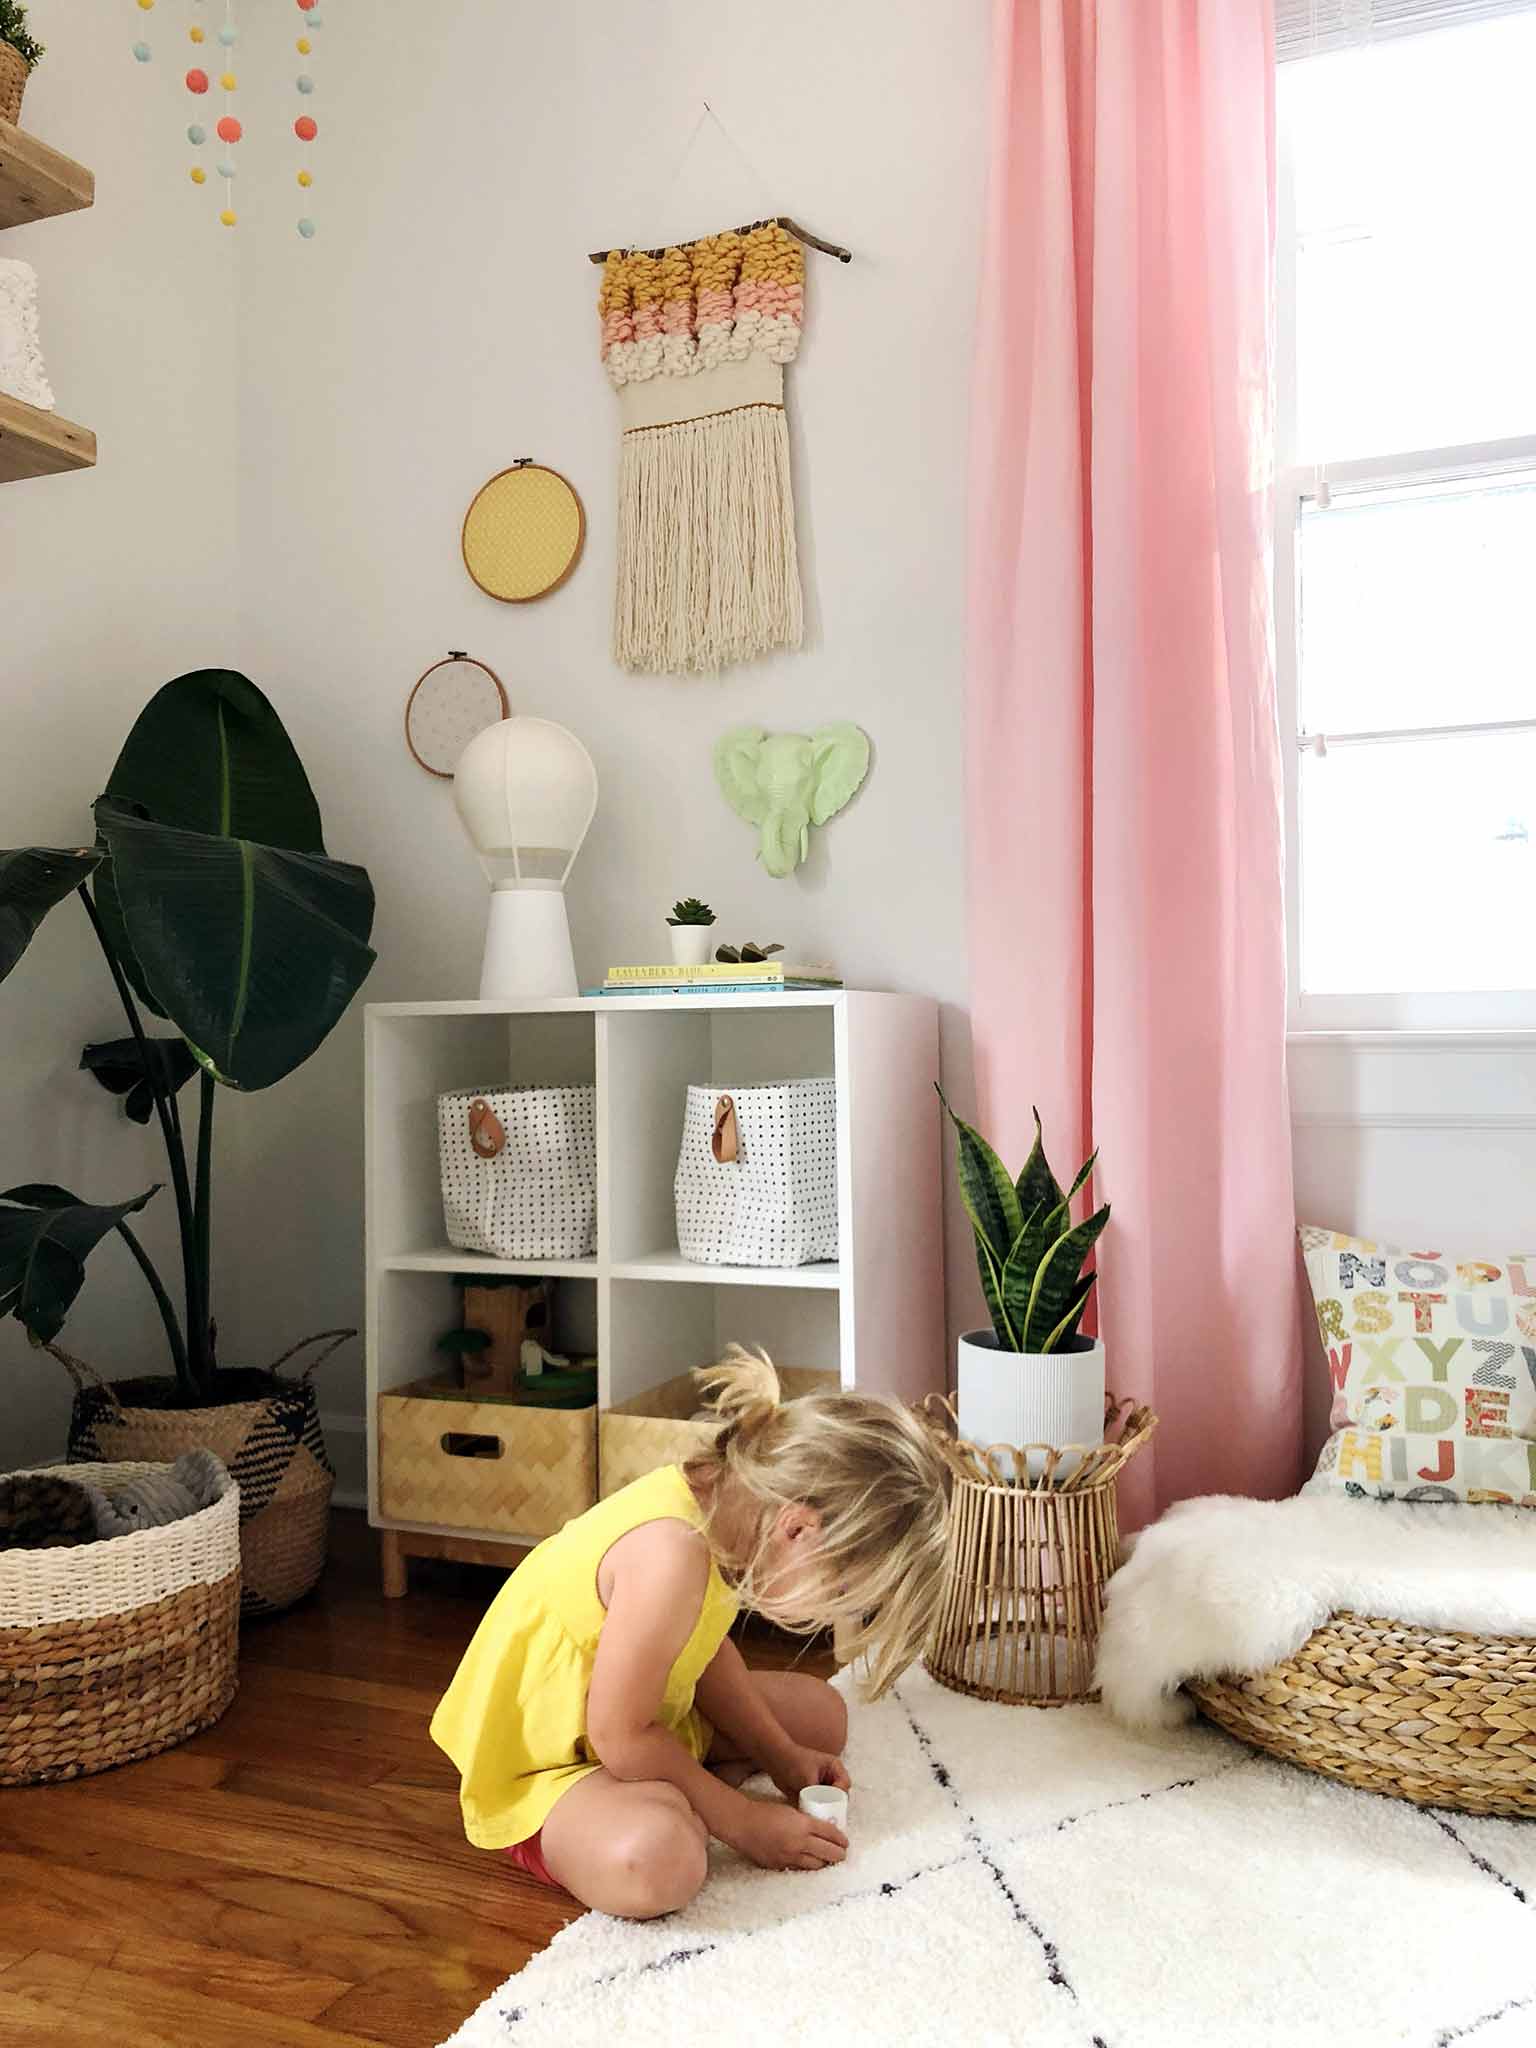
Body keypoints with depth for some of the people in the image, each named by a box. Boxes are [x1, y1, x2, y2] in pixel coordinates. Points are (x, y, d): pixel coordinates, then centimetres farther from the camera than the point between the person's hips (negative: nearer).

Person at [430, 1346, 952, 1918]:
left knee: (819, 1712, 17)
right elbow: (620, 1738, -29)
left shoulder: (719, 1498, -10)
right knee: (655, 1863, -39)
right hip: (542, 1766, -9)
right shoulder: (670, 1553, -37)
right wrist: (742, 1820, -18)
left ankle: (674, 1799, 2)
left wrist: (782, 1757, 5)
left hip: (639, 1724, 10)